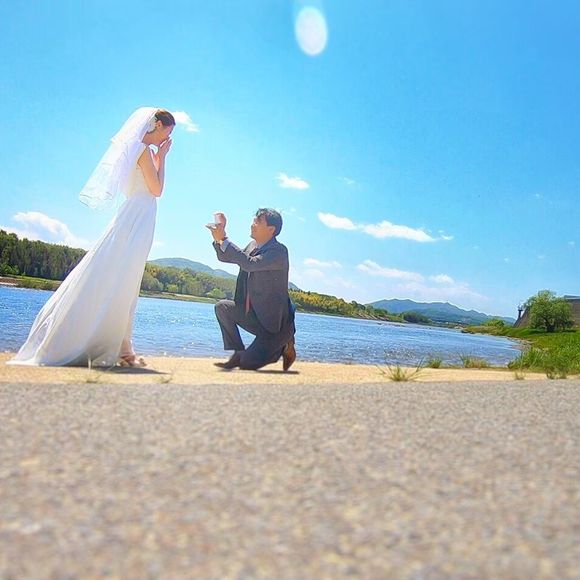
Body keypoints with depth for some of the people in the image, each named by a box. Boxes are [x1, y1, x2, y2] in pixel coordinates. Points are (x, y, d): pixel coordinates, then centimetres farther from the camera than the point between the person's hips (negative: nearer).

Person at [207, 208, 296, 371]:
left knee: (247, 364, -15)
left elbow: (250, 264, -33)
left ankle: (283, 348, 11)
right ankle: (237, 354, 4)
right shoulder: (253, 245, 7)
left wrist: (223, 240, -29)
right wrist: (219, 237, -3)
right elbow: (224, 257, 15)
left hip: (275, 322, -8)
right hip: (254, 315, 8)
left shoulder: (279, 251, -19)